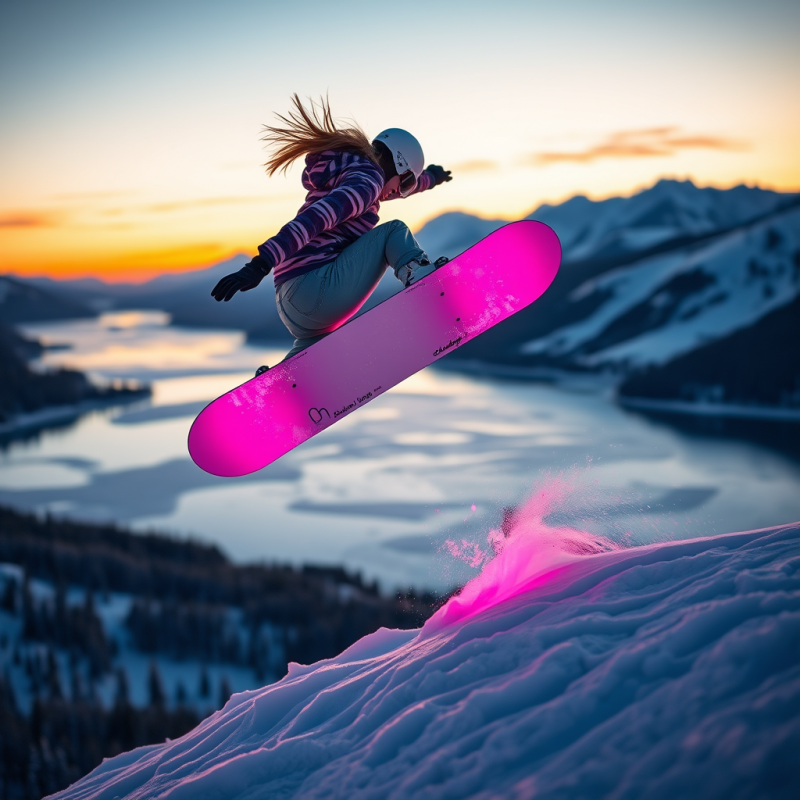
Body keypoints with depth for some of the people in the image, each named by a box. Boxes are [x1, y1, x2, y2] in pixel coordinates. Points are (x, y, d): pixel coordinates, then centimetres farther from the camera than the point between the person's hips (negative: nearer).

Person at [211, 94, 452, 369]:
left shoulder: (346, 175, 25)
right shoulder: (367, 179, -5)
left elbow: (386, 188, 49)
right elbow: (314, 219, -22)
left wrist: (427, 179, 68)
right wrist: (261, 264, -35)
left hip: (291, 307, 10)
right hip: (319, 288, -9)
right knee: (393, 232, 1)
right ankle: (424, 280, -25)